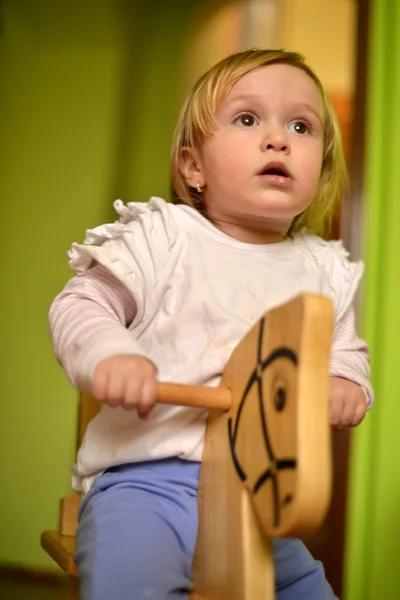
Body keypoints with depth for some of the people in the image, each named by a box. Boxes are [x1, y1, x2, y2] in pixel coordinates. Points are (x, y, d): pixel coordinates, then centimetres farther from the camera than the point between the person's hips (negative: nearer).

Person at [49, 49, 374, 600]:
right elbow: (79, 306, -2)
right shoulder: (162, 238, -2)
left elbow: (346, 350, 21)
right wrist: (110, 354, -24)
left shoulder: (325, 269, 10)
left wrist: (346, 383, -3)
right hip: (144, 478, -5)